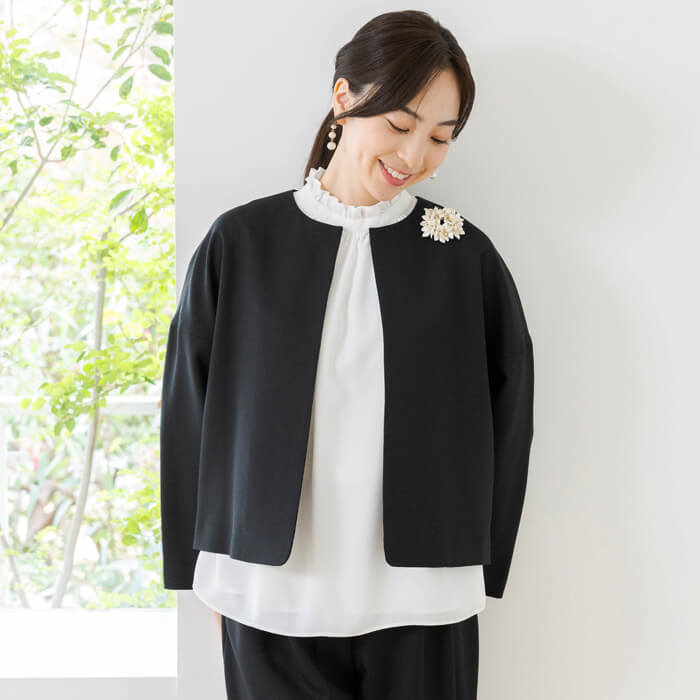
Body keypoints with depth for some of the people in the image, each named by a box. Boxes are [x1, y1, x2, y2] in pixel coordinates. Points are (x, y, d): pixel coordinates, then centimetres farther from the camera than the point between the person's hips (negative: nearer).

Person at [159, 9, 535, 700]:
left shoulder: (467, 256, -1)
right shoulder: (241, 243, -1)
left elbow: (504, 422, 5)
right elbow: (191, 414, 4)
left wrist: (474, 573, 5)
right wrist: (213, 573, 5)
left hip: (420, 602, 0)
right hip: (273, 599, 0)